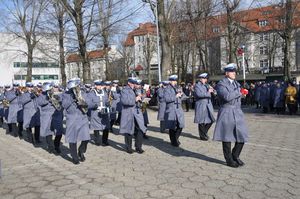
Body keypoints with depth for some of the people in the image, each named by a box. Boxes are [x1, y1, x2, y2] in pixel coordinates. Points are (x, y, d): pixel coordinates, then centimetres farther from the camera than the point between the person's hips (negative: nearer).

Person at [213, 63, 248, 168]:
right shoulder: (221, 84, -8)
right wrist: (239, 92, -13)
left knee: (242, 136, 5)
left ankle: (235, 156, 24)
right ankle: (229, 160, 17)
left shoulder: (237, 84, 16)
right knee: (227, 138, 3)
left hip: (238, 112, 7)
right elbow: (227, 97, -24)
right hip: (226, 113, -7)